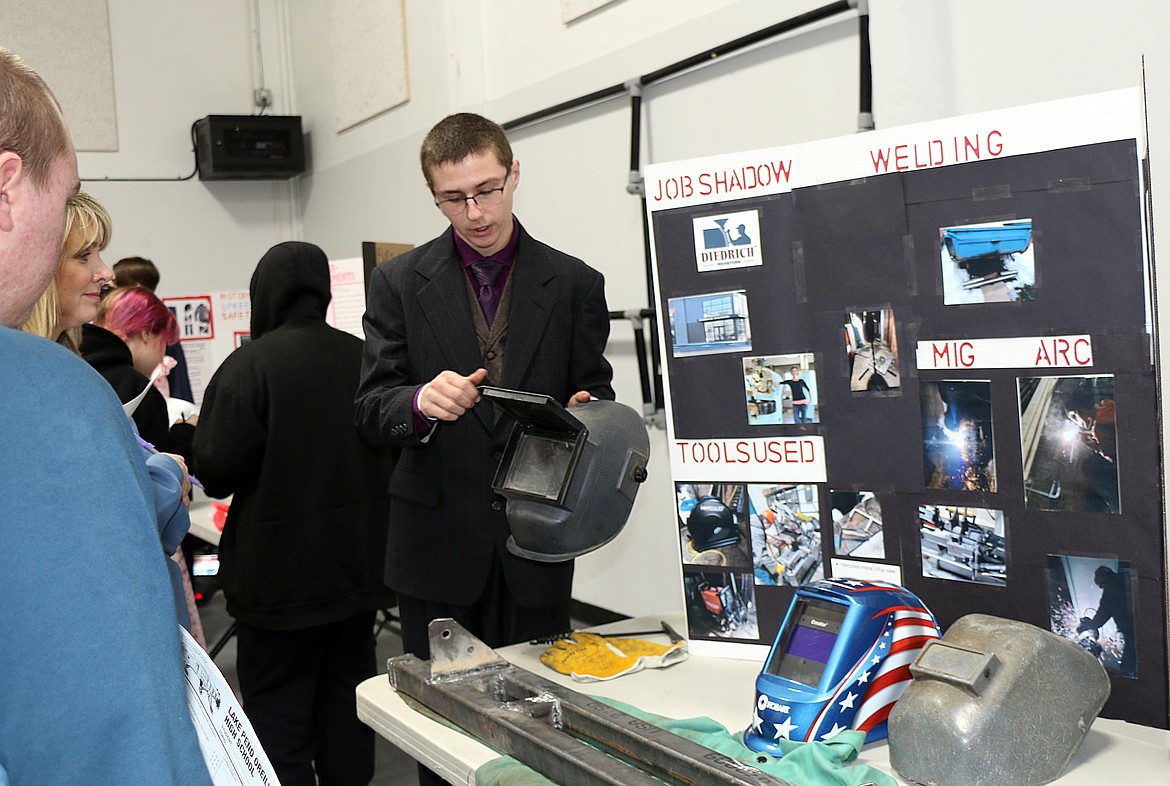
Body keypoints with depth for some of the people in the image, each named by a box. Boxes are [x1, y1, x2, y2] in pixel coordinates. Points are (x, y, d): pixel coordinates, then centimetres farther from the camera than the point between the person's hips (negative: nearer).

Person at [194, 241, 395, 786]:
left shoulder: (251, 364, -16)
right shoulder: (363, 357, 0)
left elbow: (216, 469, -16)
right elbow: (394, 451, 7)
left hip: (280, 572, -5)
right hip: (361, 560, 6)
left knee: (277, 705, 6)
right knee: (348, 688, 18)